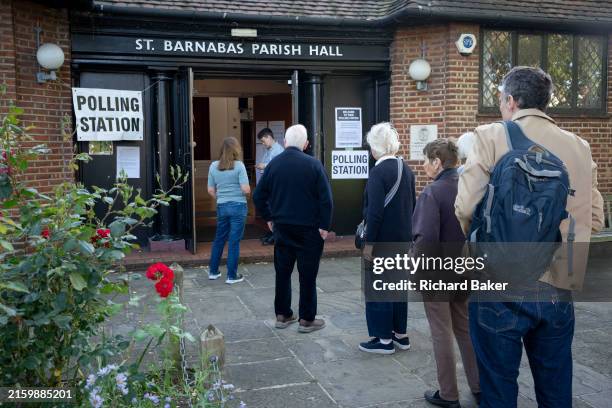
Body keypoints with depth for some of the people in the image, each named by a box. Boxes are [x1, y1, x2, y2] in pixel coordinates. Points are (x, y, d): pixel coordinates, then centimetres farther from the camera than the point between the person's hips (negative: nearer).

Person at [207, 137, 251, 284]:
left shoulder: (213, 166, 3)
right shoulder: (239, 165, -10)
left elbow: (211, 191, 6)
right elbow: (246, 189, -14)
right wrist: (247, 191, 8)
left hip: (221, 206, 4)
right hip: (238, 206, -4)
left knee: (219, 239, 18)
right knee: (234, 241, 2)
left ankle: (213, 271, 26)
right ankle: (232, 276, 9)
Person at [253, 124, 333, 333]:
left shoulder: (273, 164, 1)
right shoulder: (313, 164, -11)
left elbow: (258, 196, 3)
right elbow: (326, 198, -15)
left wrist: (269, 218, 13)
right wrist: (324, 225, -7)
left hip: (282, 227, 4)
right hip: (309, 229, -4)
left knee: (282, 272, 15)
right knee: (307, 274, 4)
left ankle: (282, 315, 23)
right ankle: (307, 319, 10)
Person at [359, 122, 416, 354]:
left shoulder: (379, 172, -17)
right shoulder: (406, 169, 7)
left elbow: (375, 211, -21)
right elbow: (411, 205, 13)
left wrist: (369, 242, -15)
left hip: (383, 240, -8)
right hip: (403, 239, 8)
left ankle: (384, 339, 10)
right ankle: (401, 334, 25)